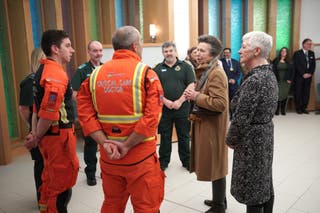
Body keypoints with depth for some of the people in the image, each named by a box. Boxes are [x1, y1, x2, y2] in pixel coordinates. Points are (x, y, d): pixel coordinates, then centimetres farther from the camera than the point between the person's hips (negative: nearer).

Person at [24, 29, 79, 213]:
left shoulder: (43, 70, 12)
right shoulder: (57, 74, -19)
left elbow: (38, 107, 11)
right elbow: (49, 113, -25)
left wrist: (35, 135, 6)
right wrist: (36, 138, -11)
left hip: (49, 136, 9)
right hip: (59, 135, -9)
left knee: (51, 180, 22)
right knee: (62, 185, 3)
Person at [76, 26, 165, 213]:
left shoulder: (96, 74, 3)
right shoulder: (146, 74, -9)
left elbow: (85, 113, -4)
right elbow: (152, 117, -19)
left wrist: (105, 143, -8)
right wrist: (127, 146, -14)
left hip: (108, 155, 5)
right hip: (141, 155, -4)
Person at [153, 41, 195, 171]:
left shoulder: (185, 66, 3)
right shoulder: (158, 68, 7)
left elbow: (191, 86, -4)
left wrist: (180, 101, -13)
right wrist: (165, 101, -12)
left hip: (182, 108, -1)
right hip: (164, 108, 1)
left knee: (184, 136, 9)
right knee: (165, 137, 11)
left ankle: (186, 161, 23)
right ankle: (163, 162, 24)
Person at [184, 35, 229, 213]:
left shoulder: (217, 73, -20)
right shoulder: (207, 71, 12)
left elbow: (220, 104, -28)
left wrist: (196, 96, -22)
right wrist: (194, 95, 7)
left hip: (213, 128, -10)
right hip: (207, 125, 10)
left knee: (215, 166, 3)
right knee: (214, 165, 20)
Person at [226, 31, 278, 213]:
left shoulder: (254, 80, -24)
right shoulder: (269, 73, 6)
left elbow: (241, 117, -24)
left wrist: (231, 139, -8)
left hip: (252, 138, -9)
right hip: (266, 133, 9)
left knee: (251, 188, 5)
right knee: (264, 185, 21)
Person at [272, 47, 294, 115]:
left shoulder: (289, 62, 7)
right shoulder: (276, 61, 2)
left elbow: (292, 71, 8)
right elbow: (273, 71, -1)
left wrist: (290, 80, -1)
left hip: (286, 82, 2)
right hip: (278, 81, -2)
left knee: (285, 96, 3)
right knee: (278, 96, -9)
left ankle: (283, 110, 11)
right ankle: (276, 110, -2)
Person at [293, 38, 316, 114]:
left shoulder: (312, 53, 13)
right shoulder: (297, 53, -3)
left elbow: (313, 65, 10)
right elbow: (296, 65, -10)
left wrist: (310, 73, -4)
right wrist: (303, 74, -14)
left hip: (308, 76, 5)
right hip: (299, 77, -4)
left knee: (306, 93, 3)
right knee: (298, 93, -1)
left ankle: (304, 108, 10)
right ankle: (298, 108, 6)